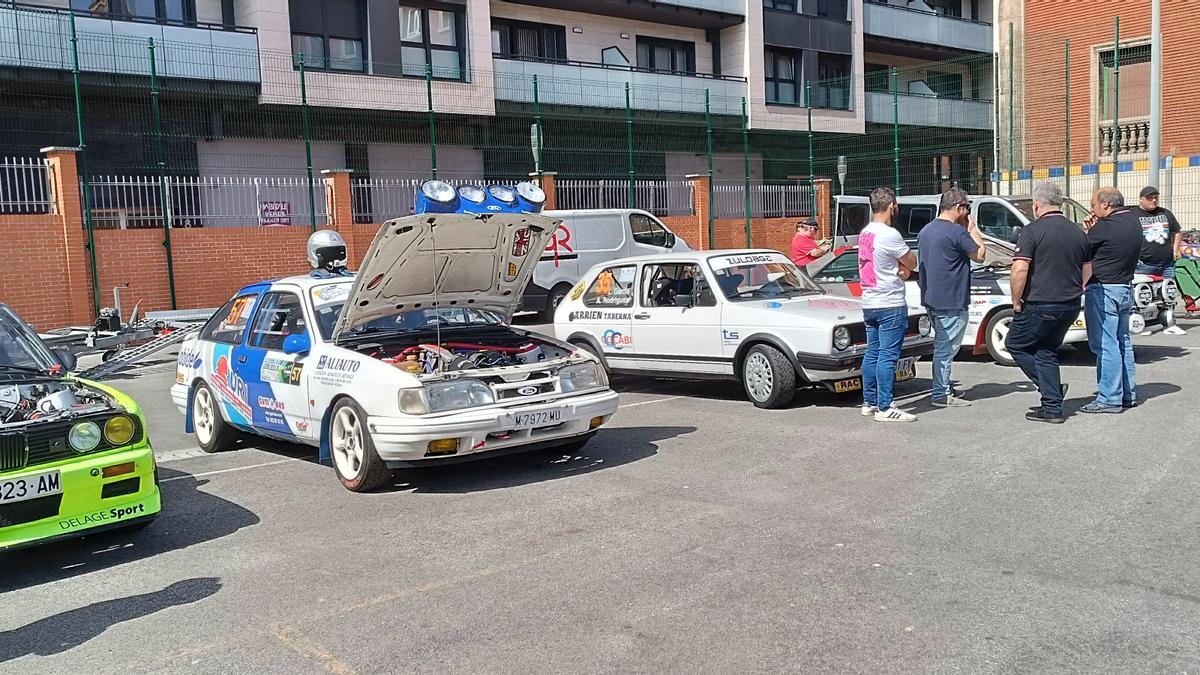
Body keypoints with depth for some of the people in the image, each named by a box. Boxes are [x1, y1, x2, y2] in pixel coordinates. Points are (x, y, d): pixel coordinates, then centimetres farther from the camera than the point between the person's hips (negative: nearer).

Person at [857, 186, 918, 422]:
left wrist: (899, 268, -5)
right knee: (888, 356, -7)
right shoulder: (889, 235, -17)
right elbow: (912, 263, -8)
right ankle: (884, 408, -5)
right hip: (890, 305, -9)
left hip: (869, 303, 9)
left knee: (872, 354, 14)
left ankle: (869, 402, 20)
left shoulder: (864, 233, 10)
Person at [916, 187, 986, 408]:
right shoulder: (956, 231, -17)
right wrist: (973, 229, 3)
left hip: (931, 299, 9)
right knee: (946, 348, -3)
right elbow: (980, 255, -6)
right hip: (951, 301, -9)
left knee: (942, 345, 19)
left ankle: (944, 388, 28)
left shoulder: (925, 231, 10)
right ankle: (941, 395, 1)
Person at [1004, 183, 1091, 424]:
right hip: (1070, 306, 7)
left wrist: (1016, 302, -10)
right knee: (1046, 351, 17)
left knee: (1015, 344, 12)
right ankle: (1053, 408, 14)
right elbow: (1087, 272, 18)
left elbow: (1019, 270, -21)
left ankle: (1053, 389, 5)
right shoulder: (1078, 232, 10)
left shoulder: (1033, 231, -12)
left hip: (1040, 305, -7)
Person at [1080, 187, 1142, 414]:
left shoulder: (1106, 227, -18)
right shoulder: (1133, 221, 11)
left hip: (1103, 290, -10)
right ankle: (1128, 394, 23)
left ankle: (1109, 399, -3)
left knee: (1105, 344, -5)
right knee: (1122, 342, 16)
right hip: (1125, 287, 10)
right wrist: (1091, 230, 4)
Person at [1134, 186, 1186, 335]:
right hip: (1144, 265, -5)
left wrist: (1175, 250, 12)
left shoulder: (1166, 213, 16)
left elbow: (1178, 233, 25)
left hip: (1167, 264, 6)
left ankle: (1170, 325, 15)